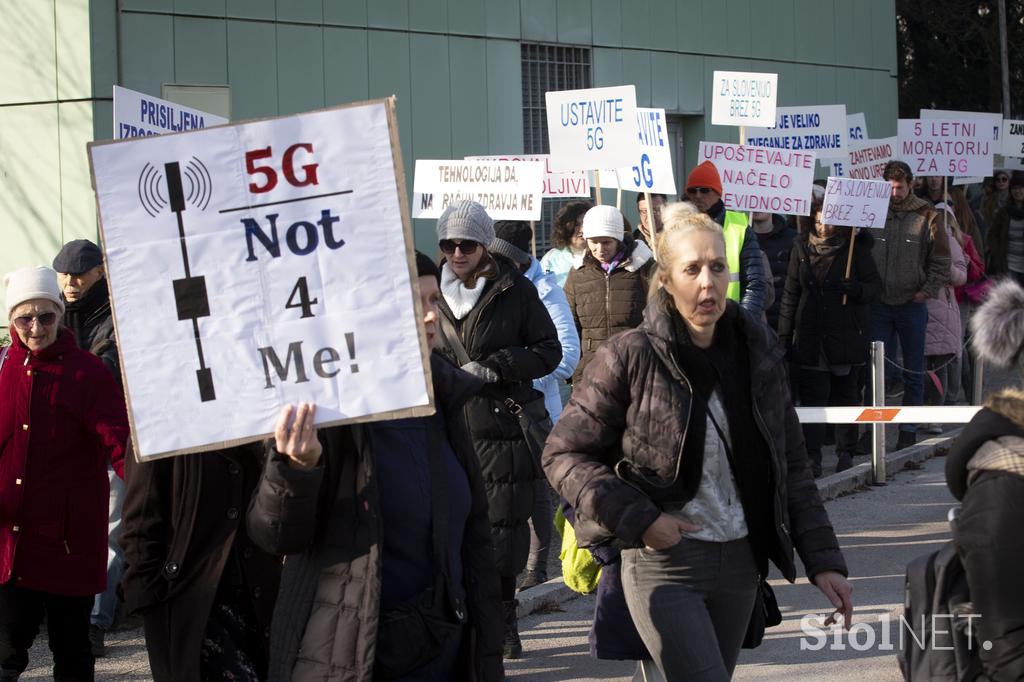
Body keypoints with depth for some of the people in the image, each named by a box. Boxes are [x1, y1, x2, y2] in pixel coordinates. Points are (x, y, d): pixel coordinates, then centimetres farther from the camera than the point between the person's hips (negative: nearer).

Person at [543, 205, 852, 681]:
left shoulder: (756, 351, 4)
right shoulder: (631, 358, -9)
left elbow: (790, 465, 10)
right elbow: (563, 455, -5)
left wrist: (823, 560, 5)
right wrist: (638, 519, -15)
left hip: (740, 562, 5)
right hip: (664, 567, -5)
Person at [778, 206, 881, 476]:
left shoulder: (856, 249, -1)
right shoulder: (802, 248, 7)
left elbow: (876, 286, 1)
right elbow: (791, 293, 10)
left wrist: (858, 290, -22)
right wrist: (784, 334, 6)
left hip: (847, 338, -1)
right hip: (810, 338, 1)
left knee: (846, 396, 7)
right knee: (811, 396, -6)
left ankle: (845, 453, 17)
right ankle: (812, 456, -7)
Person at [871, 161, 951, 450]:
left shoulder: (927, 216, -4)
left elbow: (941, 260, 1)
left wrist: (928, 290, -7)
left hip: (912, 304, -1)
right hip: (879, 304, 1)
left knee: (913, 371, 7)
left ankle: (909, 430, 15)